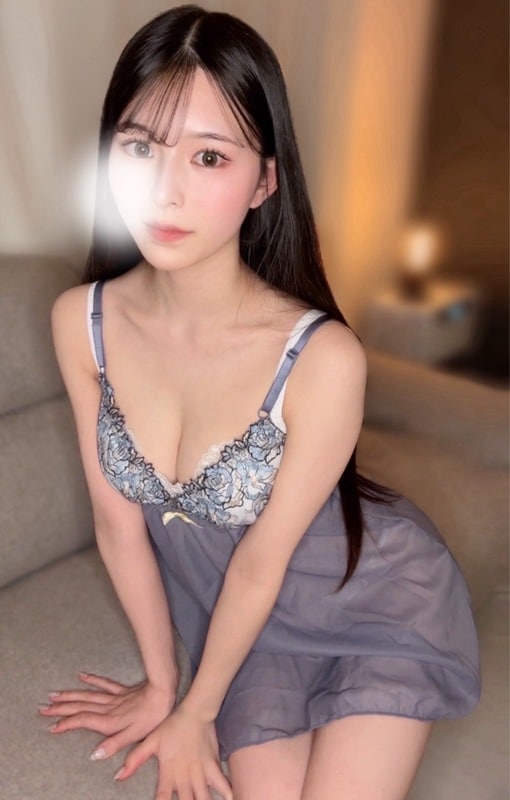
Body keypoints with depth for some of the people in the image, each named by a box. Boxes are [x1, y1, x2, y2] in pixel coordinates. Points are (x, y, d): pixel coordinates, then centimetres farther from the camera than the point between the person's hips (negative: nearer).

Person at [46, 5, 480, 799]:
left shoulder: (323, 357, -32)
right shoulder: (80, 322, -18)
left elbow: (263, 559, -19)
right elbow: (118, 521, -8)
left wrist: (197, 710, -4)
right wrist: (161, 682, 3)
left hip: (380, 606, -2)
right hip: (250, 618, 3)